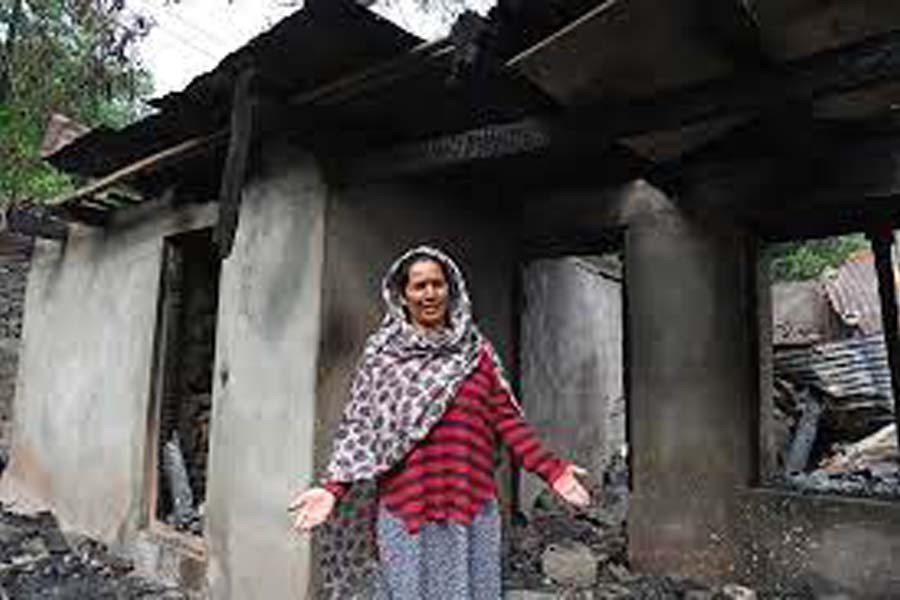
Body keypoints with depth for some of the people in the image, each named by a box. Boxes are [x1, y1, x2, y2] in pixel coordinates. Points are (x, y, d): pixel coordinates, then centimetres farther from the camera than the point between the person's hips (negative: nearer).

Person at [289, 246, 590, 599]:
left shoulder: (477, 352, 8)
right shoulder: (381, 357, 4)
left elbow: (506, 419, 4)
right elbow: (359, 430, 0)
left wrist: (552, 470, -6)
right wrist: (333, 489, -13)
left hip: (470, 507, 1)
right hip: (404, 510, -1)